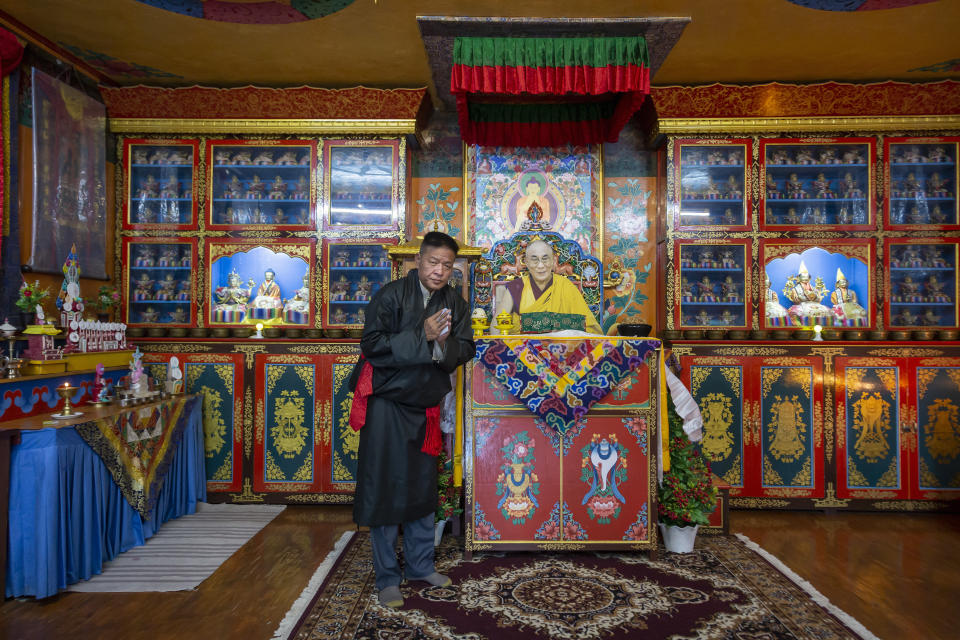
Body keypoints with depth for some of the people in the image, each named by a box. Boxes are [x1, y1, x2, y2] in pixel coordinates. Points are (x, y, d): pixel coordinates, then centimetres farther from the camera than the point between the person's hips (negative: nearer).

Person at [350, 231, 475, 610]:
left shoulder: (455, 303, 5)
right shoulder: (391, 295, -10)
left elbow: (465, 349, 1)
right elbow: (373, 344, -18)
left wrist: (443, 344, -20)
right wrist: (422, 336, -24)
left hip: (425, 407, 5)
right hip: (387, 405, -5)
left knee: (423, 488, 15)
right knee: (384, 489, 1)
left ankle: (421, 566, 32)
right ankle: (387, 579, 16)